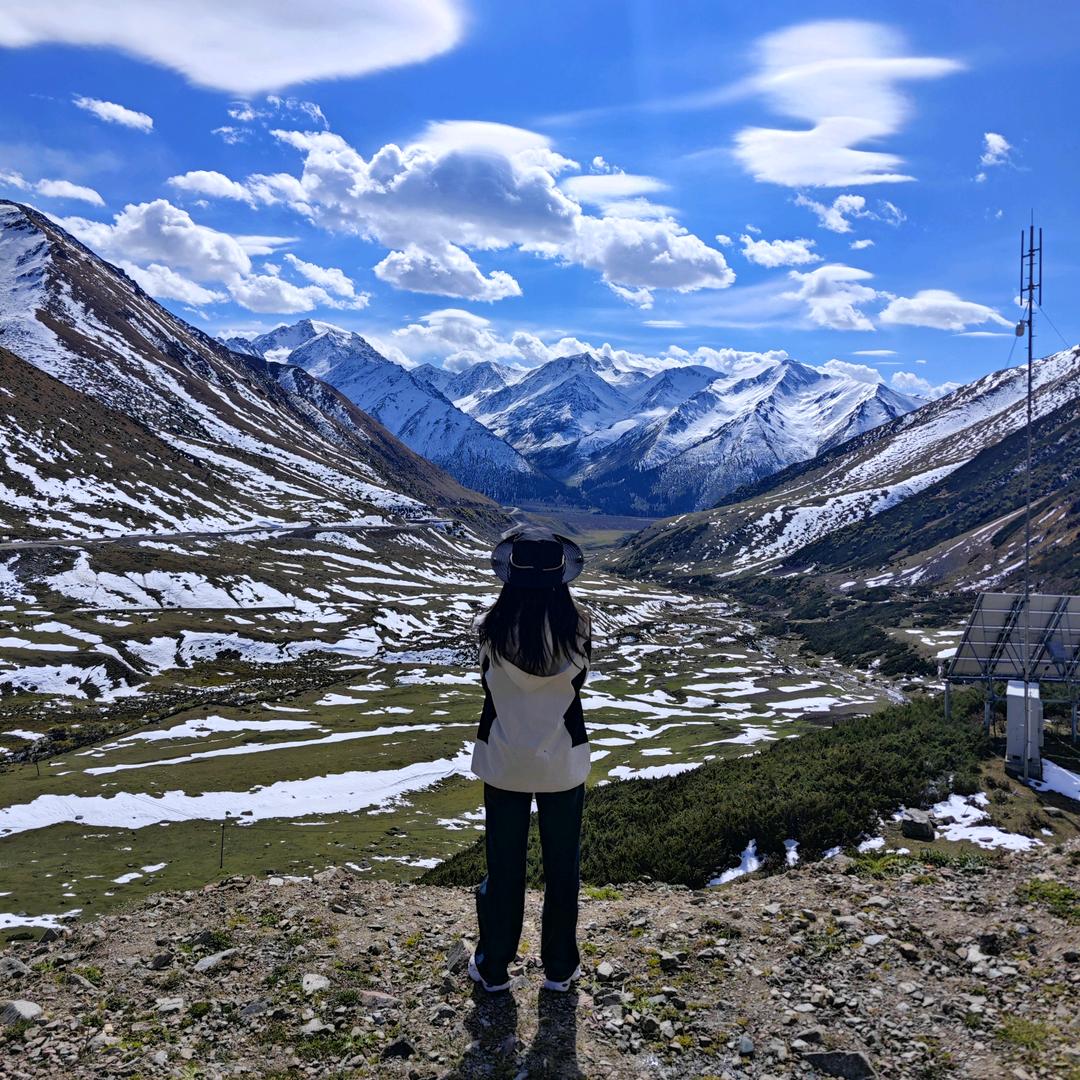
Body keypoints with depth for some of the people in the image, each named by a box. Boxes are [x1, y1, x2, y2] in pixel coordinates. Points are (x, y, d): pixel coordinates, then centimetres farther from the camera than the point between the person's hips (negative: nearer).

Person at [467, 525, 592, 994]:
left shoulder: (492, 629, -17)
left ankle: (493, 967, 30)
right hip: (563, 762, 0)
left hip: (504, 764, 0)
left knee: (503, 866, 15)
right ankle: (559, 967, 31)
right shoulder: (577, 627, -16)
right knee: (562, 865, 17)